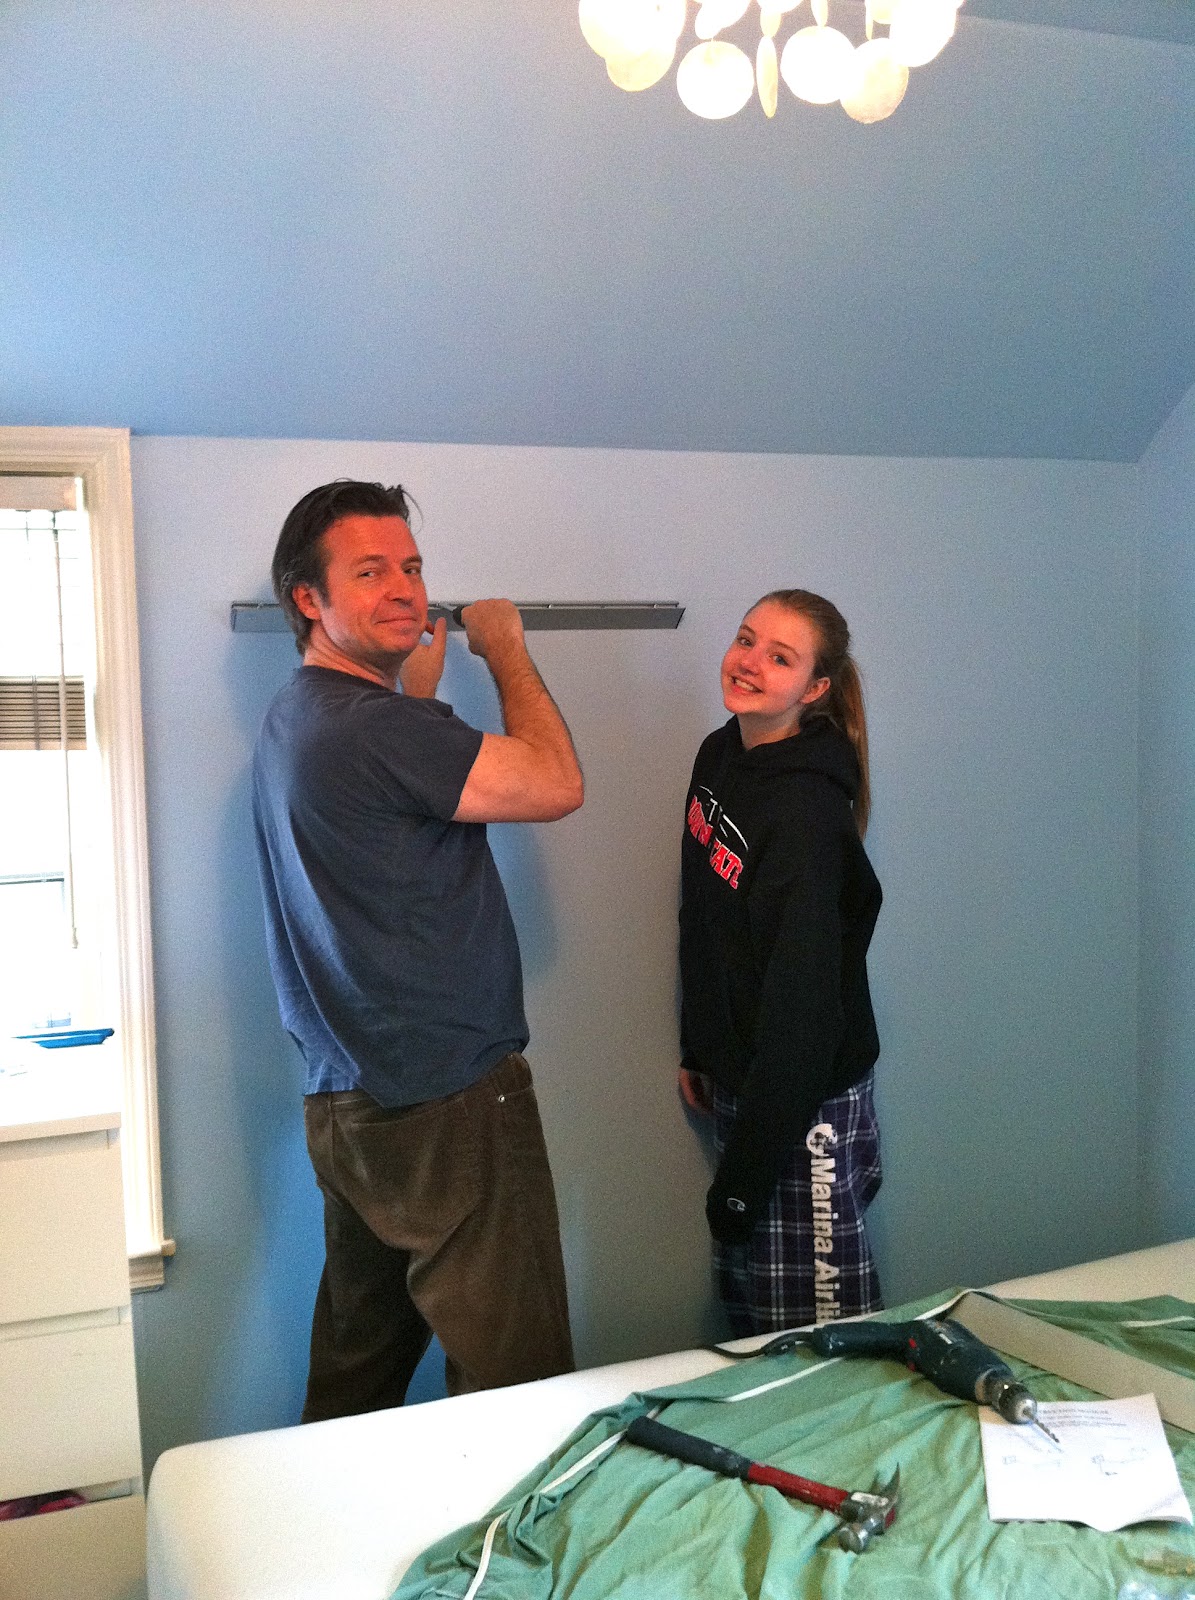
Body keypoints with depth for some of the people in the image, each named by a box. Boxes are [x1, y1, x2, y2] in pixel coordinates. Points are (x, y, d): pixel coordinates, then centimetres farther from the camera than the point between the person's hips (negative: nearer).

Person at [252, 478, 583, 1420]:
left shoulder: (298, 717, 11)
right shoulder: (372, 729, -20)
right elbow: (556, 784, -15)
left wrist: (418, 685, 30)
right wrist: (506, 647, -2)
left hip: (351, 1103, 10)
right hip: (447, 1105, -10)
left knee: (359, 1369, 20)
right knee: (515, 1383, -1)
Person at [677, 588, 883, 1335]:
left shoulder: (807, 813, -23)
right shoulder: (719, 756, 4)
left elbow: (800, 1005, -23)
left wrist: (743, 1177, -20)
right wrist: (698, 1050, 18)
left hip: (806, 1104, -8)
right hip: (741, 1082, 8)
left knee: (822, 1333, 3)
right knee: (749, 1309, 18)